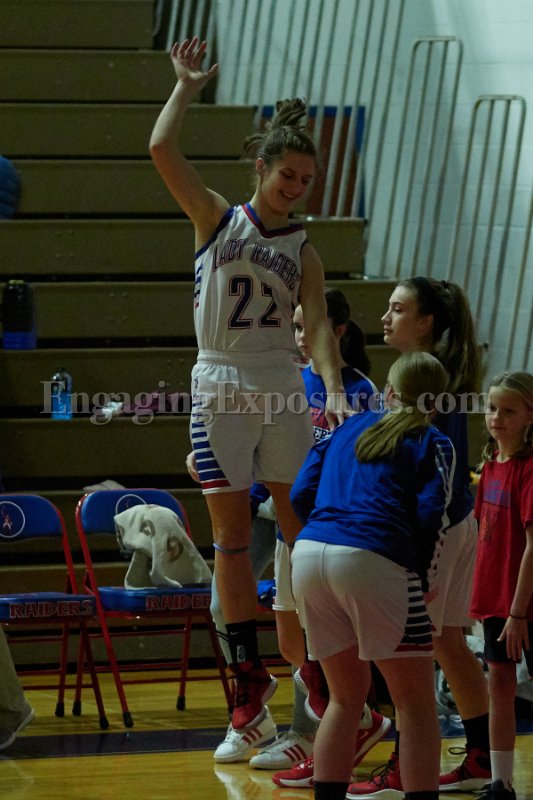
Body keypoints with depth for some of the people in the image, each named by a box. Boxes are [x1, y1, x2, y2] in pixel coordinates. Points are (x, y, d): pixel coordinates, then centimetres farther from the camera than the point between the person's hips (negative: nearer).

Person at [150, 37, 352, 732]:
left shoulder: (304, 252, 8)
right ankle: (249, 671, 6)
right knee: (232, 531, 1)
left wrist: (334, 390, -21)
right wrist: (186, 85, 2)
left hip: (282, 389, 1)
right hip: (220, 387, -1)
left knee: (302, 525, 0)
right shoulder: (217, 217, 5)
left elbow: (318, 325, -5)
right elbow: (162, 150, -6)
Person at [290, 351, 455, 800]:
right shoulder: (433, 444, 10)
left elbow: (301, 494, 16)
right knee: (416, 700, 3)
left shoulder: (349, 427, 23)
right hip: (374, 561, -5)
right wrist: (424, 579, 9)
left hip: (309, 556, 5)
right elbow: (431, 516, -2)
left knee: (347, 695, 18)